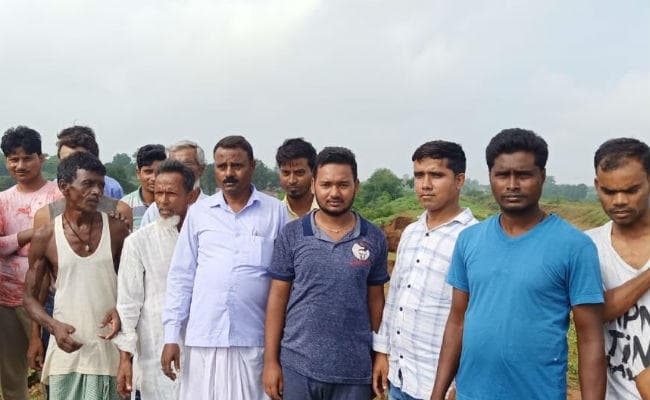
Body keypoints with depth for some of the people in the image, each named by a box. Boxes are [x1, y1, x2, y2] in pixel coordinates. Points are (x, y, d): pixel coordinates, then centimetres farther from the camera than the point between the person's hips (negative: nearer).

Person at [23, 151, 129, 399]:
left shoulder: (115, 229, 0)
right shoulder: (45, 237, -1)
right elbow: (30, 296, 5)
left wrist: (121, 312, -13)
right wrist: (54, 326, -12)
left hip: (109, 345, 0)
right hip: (67, 347, 0)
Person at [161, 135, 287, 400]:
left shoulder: (275, 212, 2)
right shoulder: (199, 212, 7)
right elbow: (181, 276, 8)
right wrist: (171, 336, 2)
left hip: (254, 338, -1)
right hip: (202, 338, 2)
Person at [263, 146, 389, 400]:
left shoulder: (374, 239, 0)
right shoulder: (291, 235, -2)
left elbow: (375, 300, 6)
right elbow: (278, 297, 0)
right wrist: (270, 360, -3)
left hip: (355, 370, 1)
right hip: (297, 366, 0)